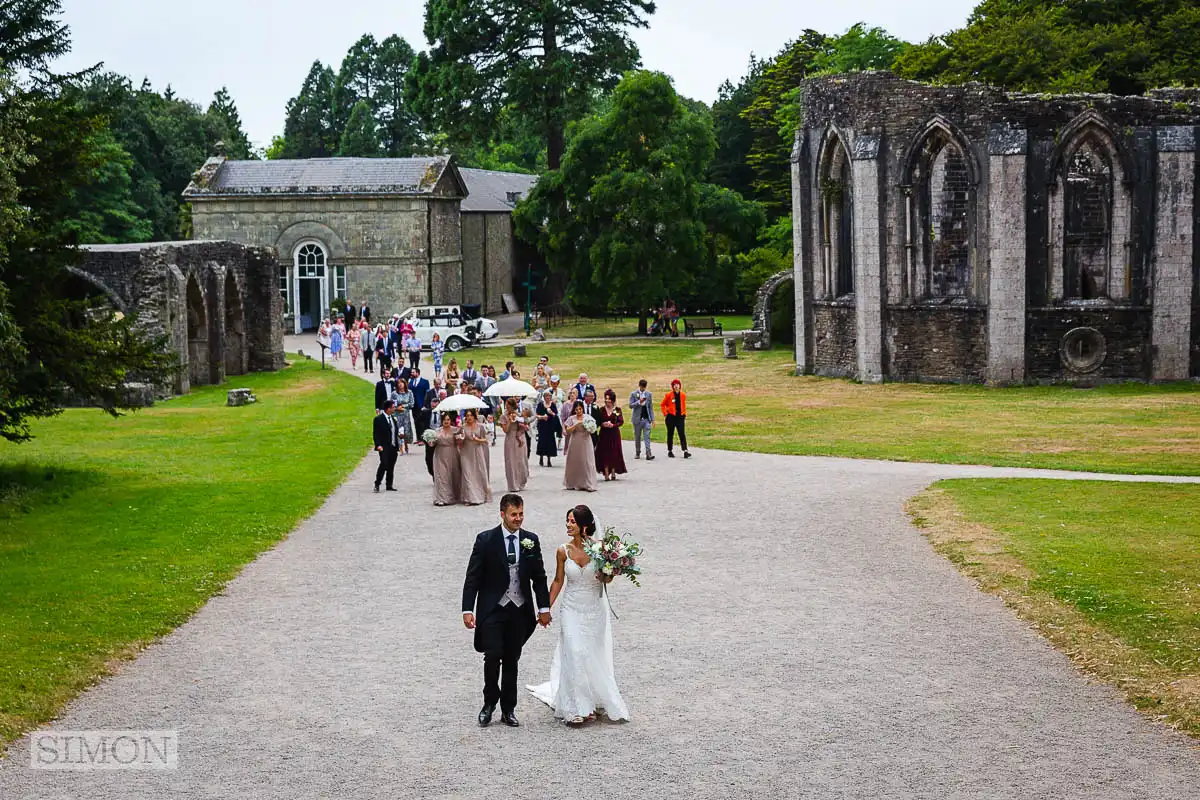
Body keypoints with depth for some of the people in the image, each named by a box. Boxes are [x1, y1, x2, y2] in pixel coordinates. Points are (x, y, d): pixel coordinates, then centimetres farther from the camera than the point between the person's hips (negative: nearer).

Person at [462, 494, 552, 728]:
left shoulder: (531, 540, 3)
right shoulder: (486, 540, -7)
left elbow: (539, 577, 10)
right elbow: (472, 577, -6)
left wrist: (544, 607, 6)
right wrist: (467, 610, -11)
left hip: (519, 611, 3)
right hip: (492, 610, -3)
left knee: (511, 661, 9)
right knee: (493, 656, -12)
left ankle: (508, 709, 19)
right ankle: (490, 702, 9)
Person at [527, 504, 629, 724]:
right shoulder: (563, 552, -4)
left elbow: (608, 578, 2)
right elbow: (558, 581, 6)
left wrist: (605, 577, -21)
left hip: (595, 609, 0)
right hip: (571, 609, 0)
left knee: (594, 655, 8)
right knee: (574, 655, -5)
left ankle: (596, 702, 26)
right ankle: (577, 708, 2)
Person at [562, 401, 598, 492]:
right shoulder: (571, 418, 2)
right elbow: (568, 430, -7)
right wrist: (576, 424, -18)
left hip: (585, 441, 0)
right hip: (575, 443, 0)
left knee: (587, 462, -4)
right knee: (574, 462, 5)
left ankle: (588, 484, -5)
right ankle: (573, 483, 15)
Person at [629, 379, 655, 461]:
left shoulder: (649, 394, 8)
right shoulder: (633, 394, 0)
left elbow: (651, 407, 10)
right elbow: (630, 405, -6)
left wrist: (652, 419, 4)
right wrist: (639, 402, -21)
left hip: (647, 419, 1)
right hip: (637, 419, -1)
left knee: (647, 436, -8)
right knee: (637, 437, 8)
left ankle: (648, 454, -15)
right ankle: (637, 453, 20)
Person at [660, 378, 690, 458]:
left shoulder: (683, 395, 5)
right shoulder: (669, 395, -3)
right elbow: (663, 404, 5)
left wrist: (684, 414, 11)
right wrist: (665, 414, -2)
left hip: (680, 416, 2)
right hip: (671, 417, -2)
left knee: (682, 434, -6)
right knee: (670, 434, 7)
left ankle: (685, 451, -12)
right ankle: (670, 451, 16)